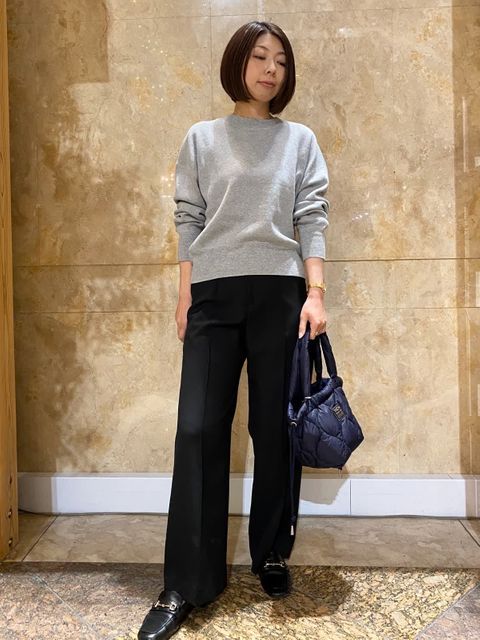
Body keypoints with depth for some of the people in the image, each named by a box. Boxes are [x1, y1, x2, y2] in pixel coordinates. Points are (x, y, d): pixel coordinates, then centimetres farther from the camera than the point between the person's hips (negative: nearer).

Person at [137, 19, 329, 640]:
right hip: (213, 293, 0)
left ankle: (272, 555, 22)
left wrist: (315, 294, -6)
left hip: (280, 292, 1)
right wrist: (185, 295, 1)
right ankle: (186, 584, 4)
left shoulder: (300, 140, 12)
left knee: (275, 429, 4)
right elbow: (188, 220, 9)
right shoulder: (201, 139, 12)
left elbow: (312, 219, 4)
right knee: (199, 429, -4)